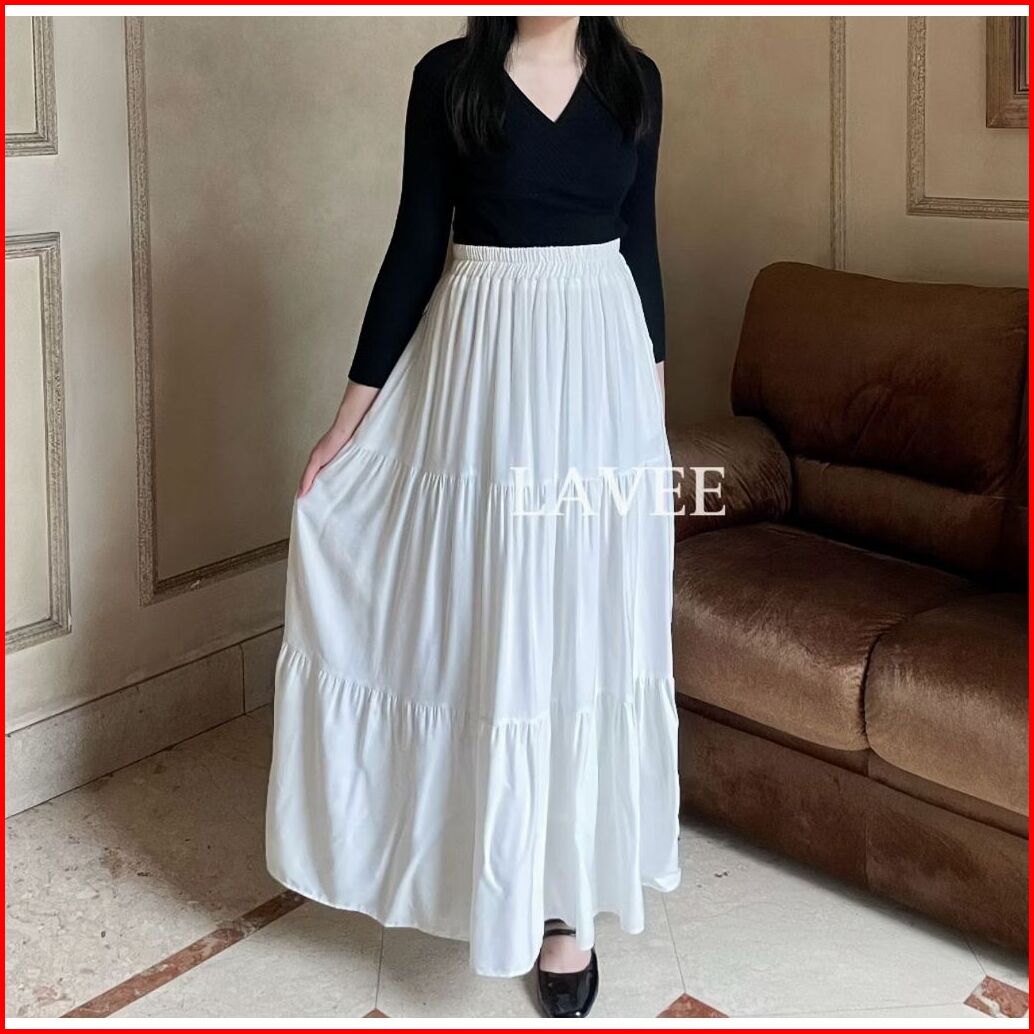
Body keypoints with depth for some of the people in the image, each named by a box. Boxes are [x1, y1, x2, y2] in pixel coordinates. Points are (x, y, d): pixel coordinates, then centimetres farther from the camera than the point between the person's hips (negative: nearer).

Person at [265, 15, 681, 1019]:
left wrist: (655, 390, 13)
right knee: (491, 627, 6)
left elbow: (639, 240, 11)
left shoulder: (632, 78, 6)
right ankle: (502, 866, 29)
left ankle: (568, 895, 19)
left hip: (600, 375, 3)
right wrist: (354, 410, -2)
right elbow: (416, 243, -1)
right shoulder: (449, 74, -2)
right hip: (487, 370, -2)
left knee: (588, 631, 6)